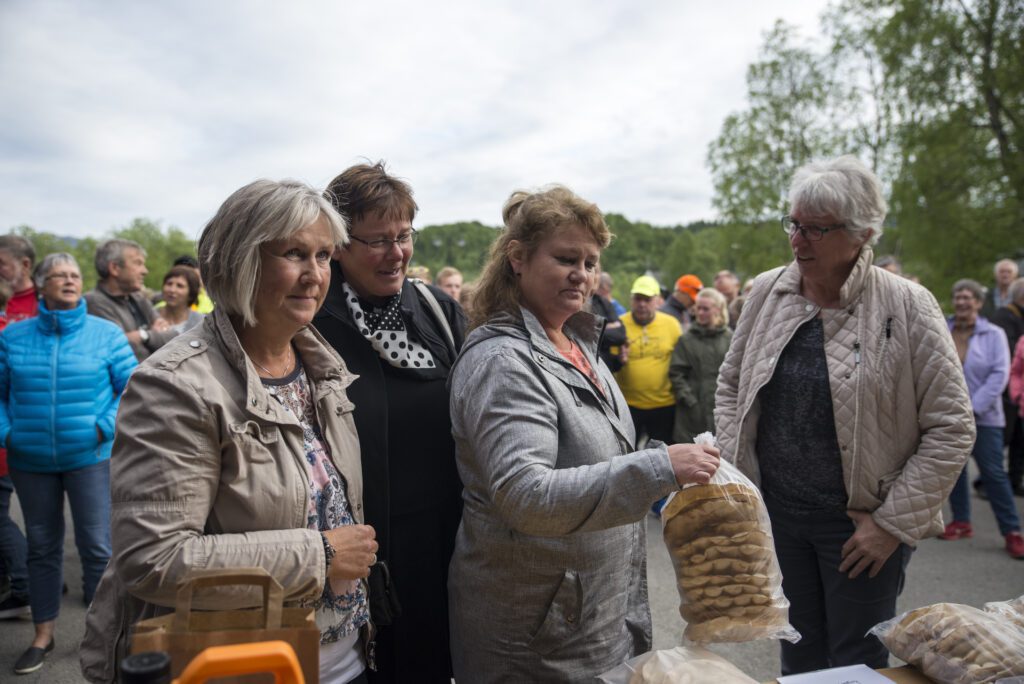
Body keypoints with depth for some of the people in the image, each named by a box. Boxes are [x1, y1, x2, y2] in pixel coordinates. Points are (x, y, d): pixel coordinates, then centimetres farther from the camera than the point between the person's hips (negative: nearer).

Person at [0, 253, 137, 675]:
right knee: (42, 546, 14)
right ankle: (43, 635, 29)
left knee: (96, 545, 0)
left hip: (89, 456, -2)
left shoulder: (106, 334, -4)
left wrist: (105, 428, -12)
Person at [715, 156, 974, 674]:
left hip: (861, 525, -3)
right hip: (776, 511, 3)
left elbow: (951, 427, -10)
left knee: (857, 662, 11)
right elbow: (730, 384, 9)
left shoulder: (906, 306, -12)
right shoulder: (767, 292, -1)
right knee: (797, 653, 17)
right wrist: (735, 473, 1)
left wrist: (893, 523, -12)